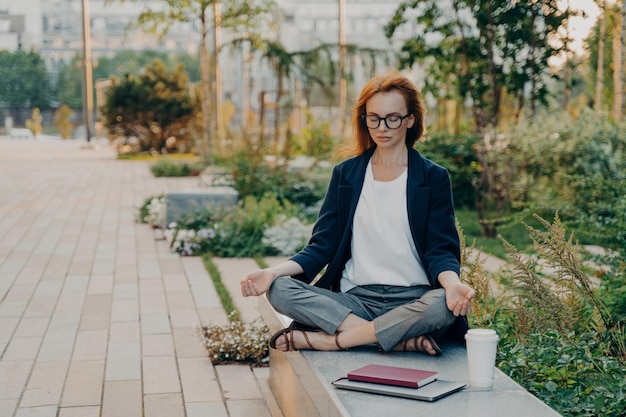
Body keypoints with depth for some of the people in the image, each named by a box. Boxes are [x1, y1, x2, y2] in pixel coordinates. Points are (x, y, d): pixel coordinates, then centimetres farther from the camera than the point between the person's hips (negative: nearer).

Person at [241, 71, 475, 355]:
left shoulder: (433, 177, 6)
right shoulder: (345, 174, 12)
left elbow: (440, 250, 0)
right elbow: (322, 246, 7)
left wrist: (452, 283, -24)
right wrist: (274, 271, -11)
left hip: (412, 300, -2)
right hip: (355, 299, 2)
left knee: (442, 305, -37)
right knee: (279, 290, -24)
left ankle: (321, 339, -24)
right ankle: (401, 339, -26)